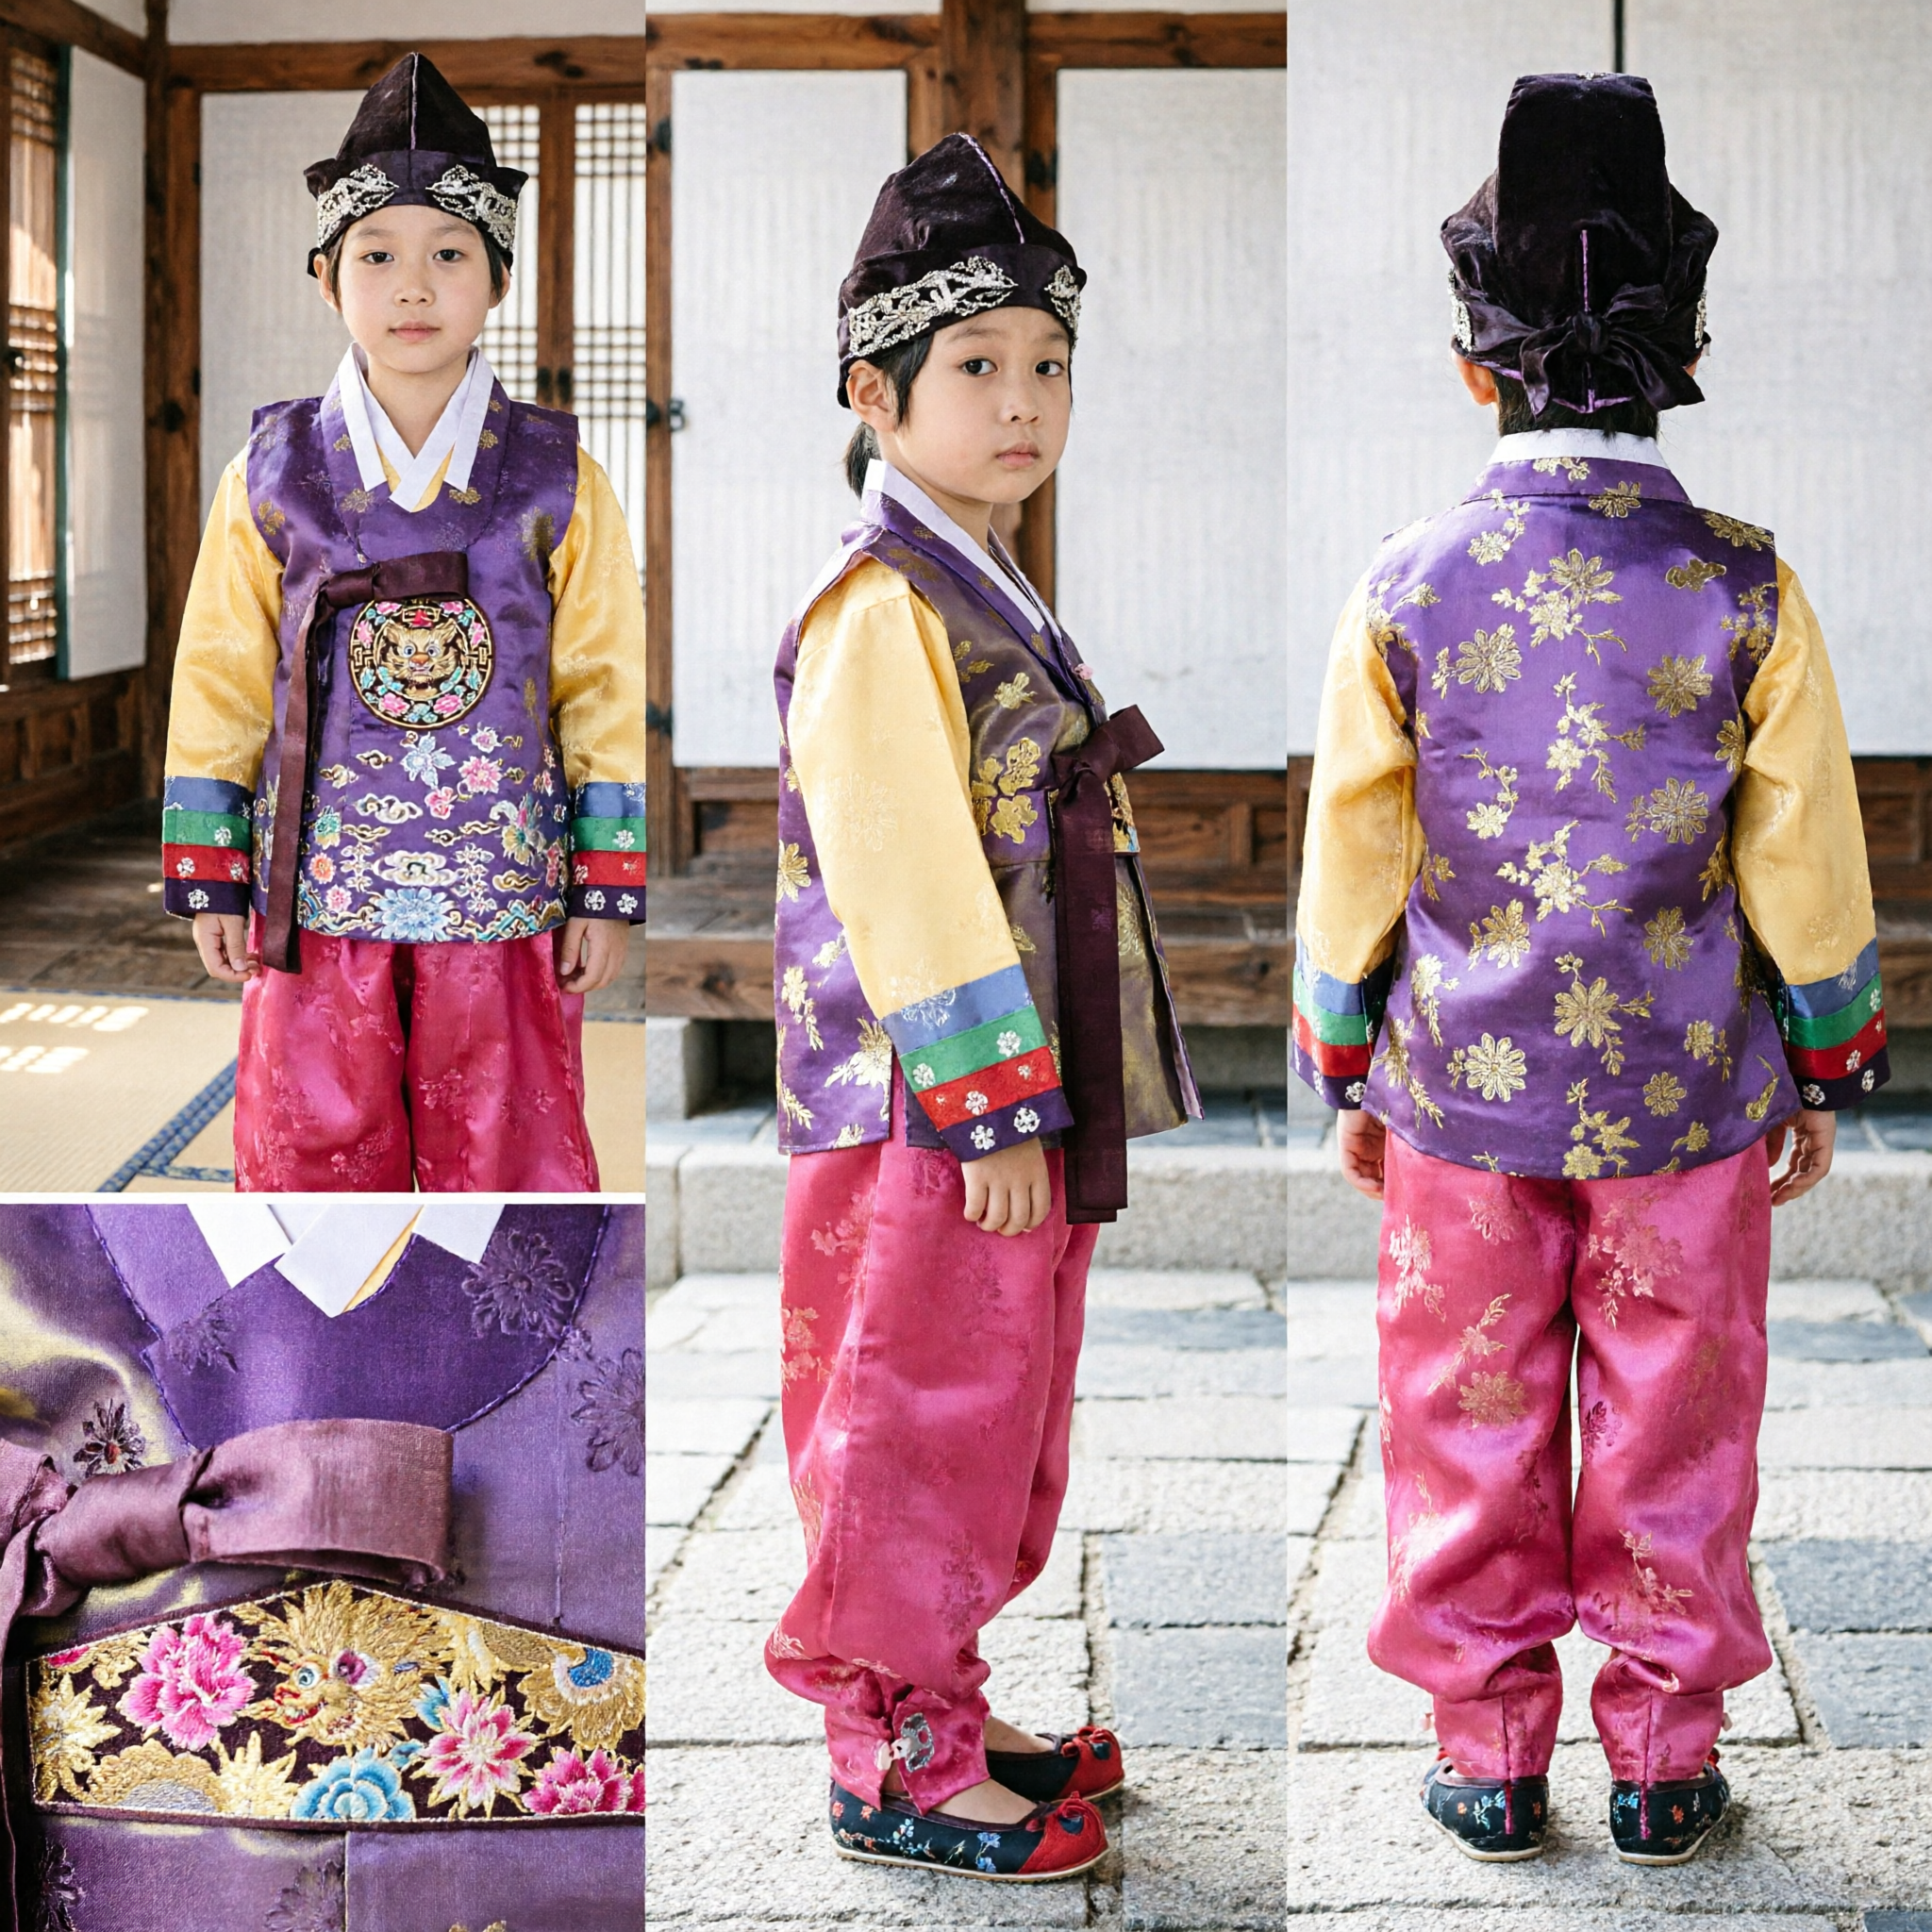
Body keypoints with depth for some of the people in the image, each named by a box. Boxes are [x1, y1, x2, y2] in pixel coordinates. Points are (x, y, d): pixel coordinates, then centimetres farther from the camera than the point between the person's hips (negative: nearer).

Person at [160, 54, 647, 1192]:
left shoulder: (559, 482, 1)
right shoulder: (273, 477, 3)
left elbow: (606, 693, 3)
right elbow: (219, 688, 6)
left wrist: (610, 888, 0)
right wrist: (211, 881, 4)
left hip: (505, 896, -1)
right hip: (318, 896, 1)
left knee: (513, 1165, 5)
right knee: (314, 1160, 8)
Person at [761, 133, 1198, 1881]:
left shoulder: (983, 603, 16)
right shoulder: (877, 613, -16)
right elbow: (903, 879, -22)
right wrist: (994, 1109, -22)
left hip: (1017, 1100, 10)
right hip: (925, 1116, -10)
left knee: (998, 1420, 17)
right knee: (919, 1424, -1)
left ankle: (940, 1712, 30)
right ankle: (894, 1766, 11)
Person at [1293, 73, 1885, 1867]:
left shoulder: (1406, 587, -9)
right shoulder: (1746, 589, -11)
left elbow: (1352, 861, -1)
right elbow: (1805, 859, -4)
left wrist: (1351, 1079, 10)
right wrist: (1824, 1075, 9)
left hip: (1461, 1097, 1)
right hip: (1689, 1100, 0)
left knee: (1471, 1425, 13)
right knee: (1673, 1427, 12)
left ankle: (1487, 1754, 22)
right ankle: (1664, 1759, 22)